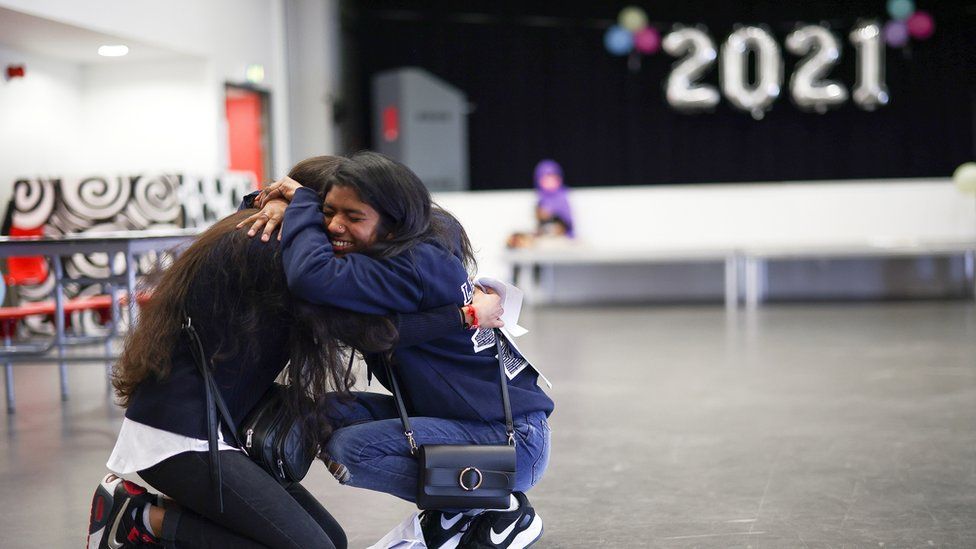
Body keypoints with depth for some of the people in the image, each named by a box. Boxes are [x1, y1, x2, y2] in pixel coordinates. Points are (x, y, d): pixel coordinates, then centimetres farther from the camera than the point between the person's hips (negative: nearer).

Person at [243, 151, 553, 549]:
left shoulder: (412, 269, -24)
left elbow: (312, 277, -37)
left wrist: (301, 201, -19)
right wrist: (282, 204, -5)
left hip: (514, 441, -9)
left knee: (348, 448, -21)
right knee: (331, 415, -1)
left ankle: (501, 508, -5)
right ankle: (450, 514, 9)